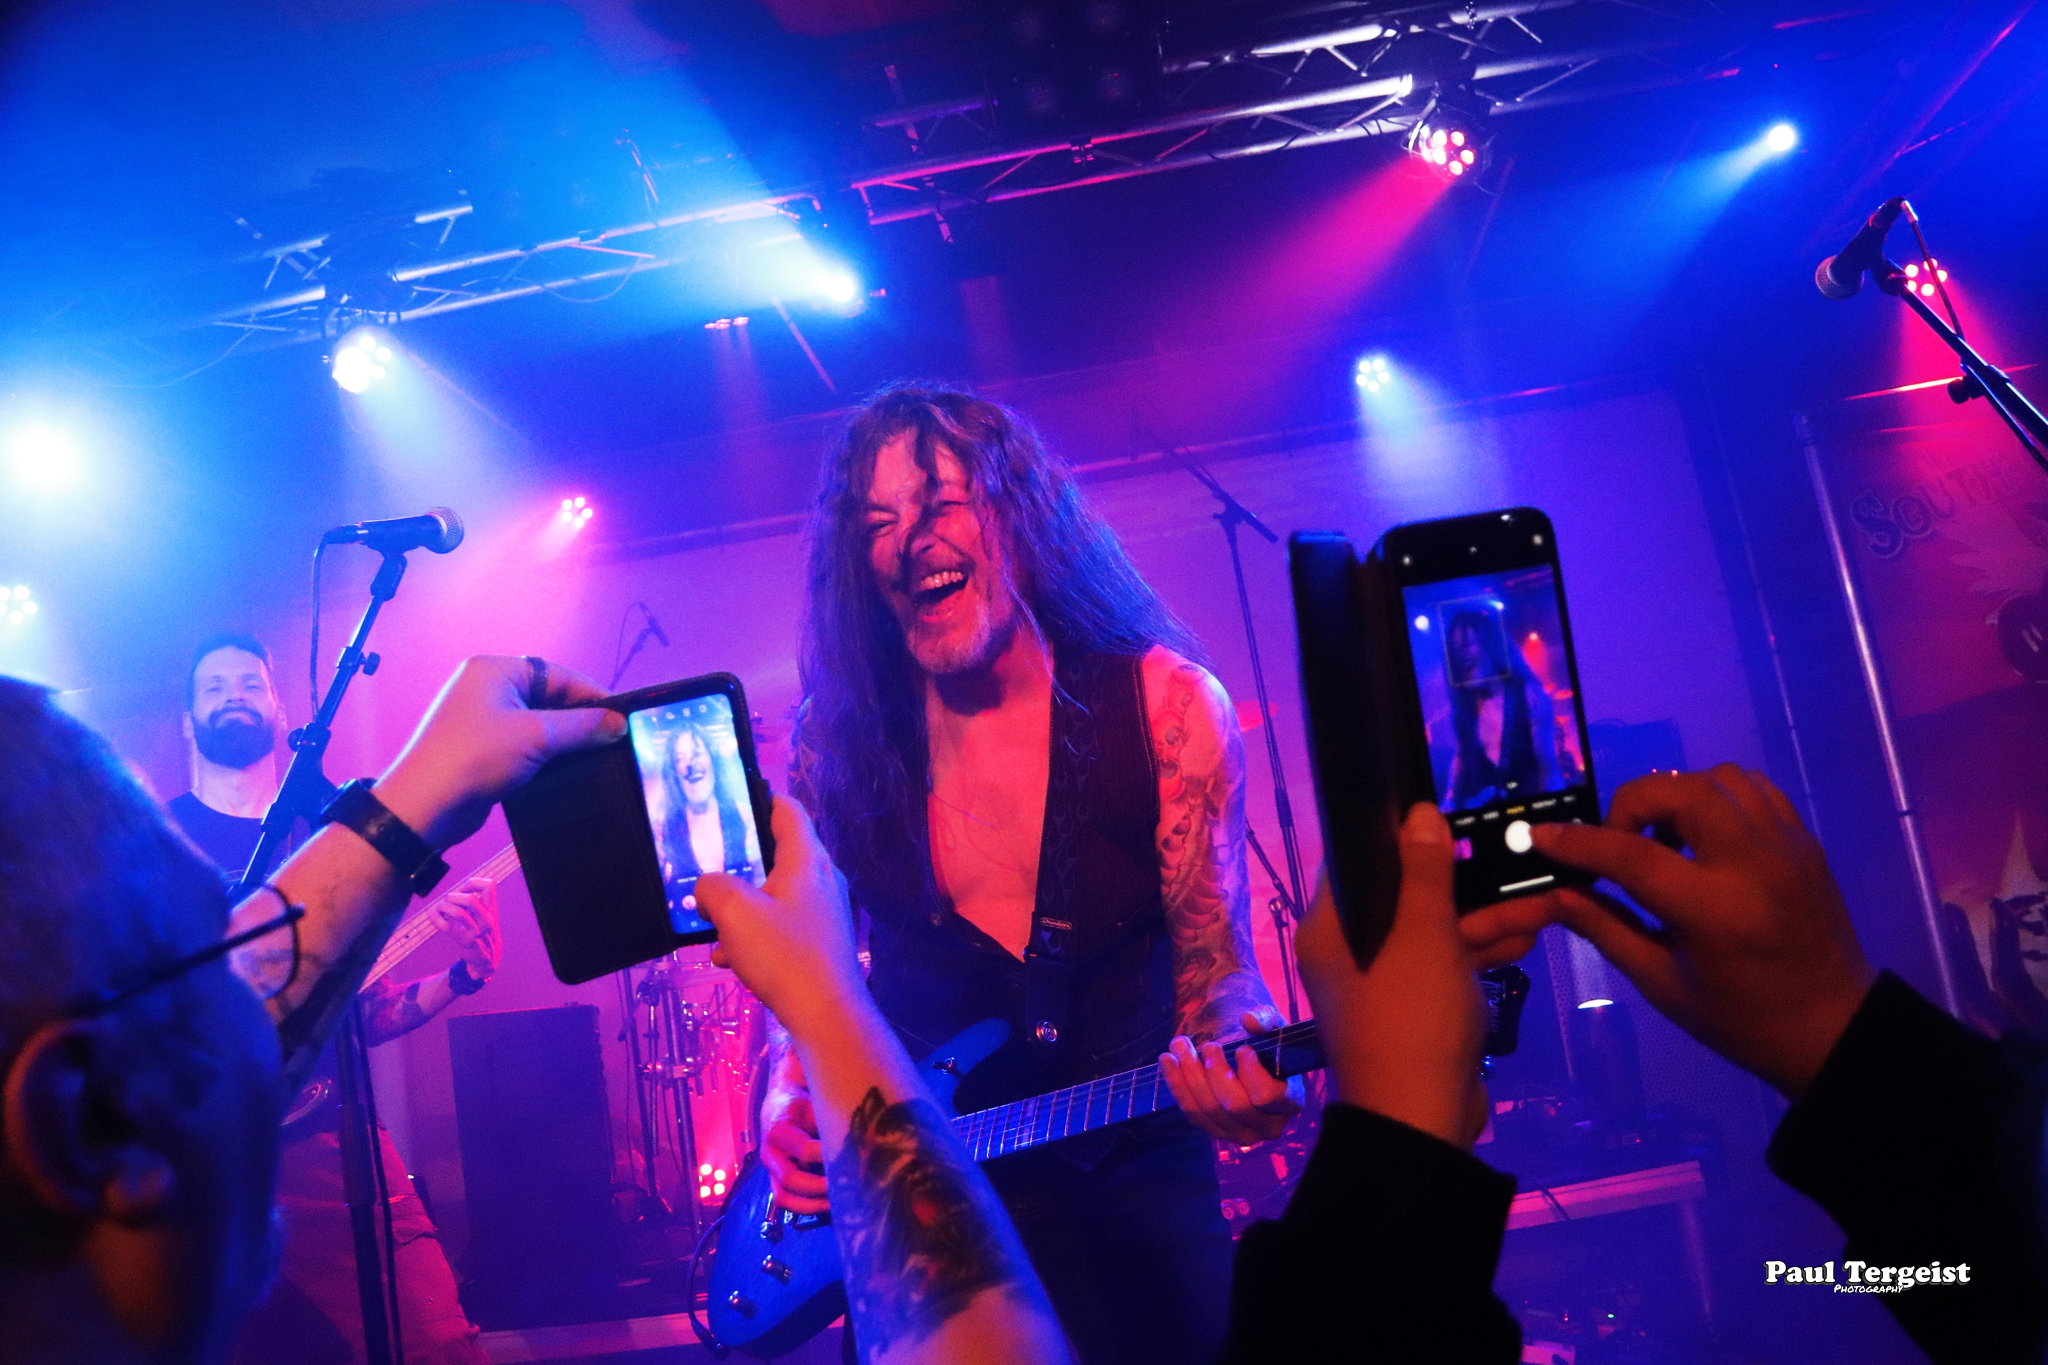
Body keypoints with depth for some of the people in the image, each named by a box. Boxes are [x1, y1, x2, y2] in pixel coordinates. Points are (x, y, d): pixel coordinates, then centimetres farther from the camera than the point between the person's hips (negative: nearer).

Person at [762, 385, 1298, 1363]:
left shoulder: (1169, 707, -11)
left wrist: (1241, 1058, -29)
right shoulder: (838, 736, -5)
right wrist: (792, 1102, -10)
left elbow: (1215, 964, -8)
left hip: (1130, 1182, -1)